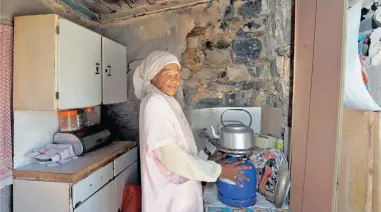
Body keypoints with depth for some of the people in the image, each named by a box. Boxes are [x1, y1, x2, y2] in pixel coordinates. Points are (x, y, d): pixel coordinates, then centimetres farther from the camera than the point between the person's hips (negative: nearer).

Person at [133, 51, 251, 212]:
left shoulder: (168, 102, 8)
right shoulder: (154, 103, -20)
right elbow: (170, 154, -26)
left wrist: (210, 159, 9)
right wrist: (218, 170, -21)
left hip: (179, 187, 8)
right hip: (168, 193, -8)